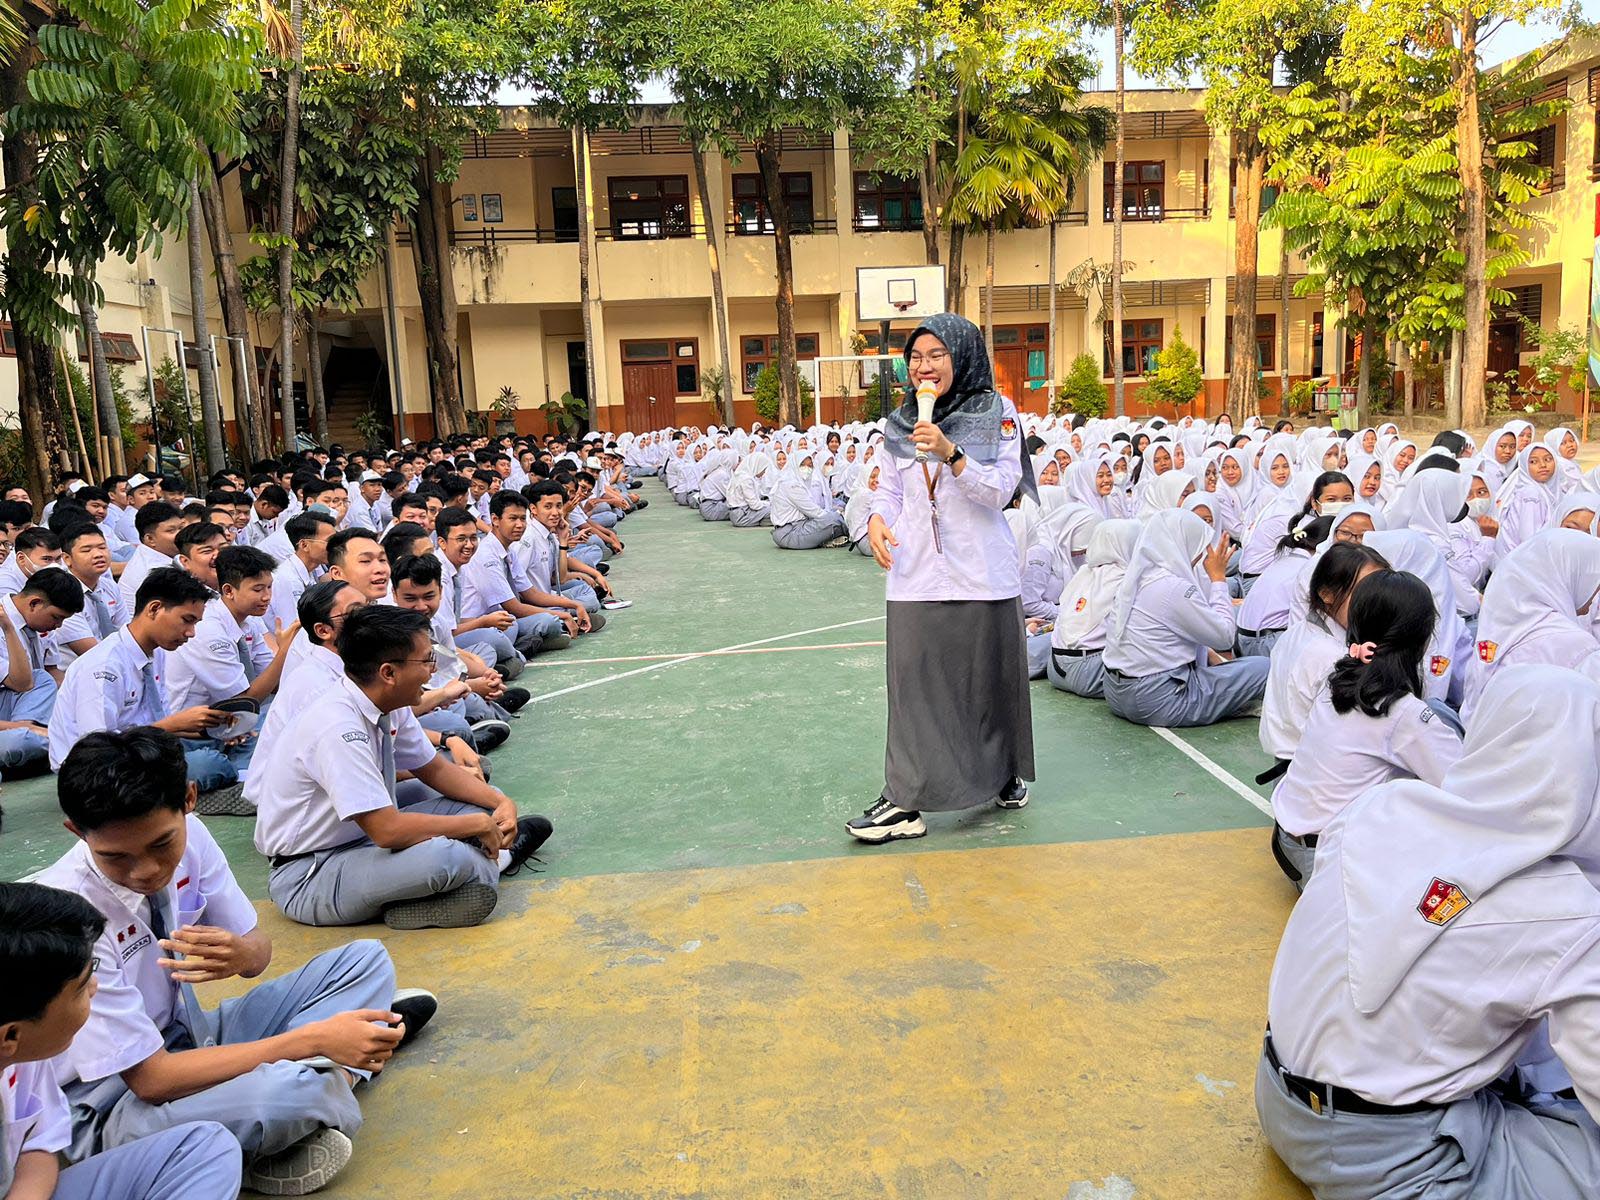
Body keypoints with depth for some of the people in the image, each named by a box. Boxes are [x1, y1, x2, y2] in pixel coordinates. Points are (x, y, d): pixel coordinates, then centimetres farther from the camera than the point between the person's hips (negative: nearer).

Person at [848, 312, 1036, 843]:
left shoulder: (997, 414, -1)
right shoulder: (900, 424, 11)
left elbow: (1001, 490, -10)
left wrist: (951, 453, -23)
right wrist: (877, 518, -7)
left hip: (981, 575, -2)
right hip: (915, 576, 3)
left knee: (989, 677, 9)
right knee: (914, 684, -1)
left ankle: (1006, 774, 31)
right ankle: (904, 801, 3)